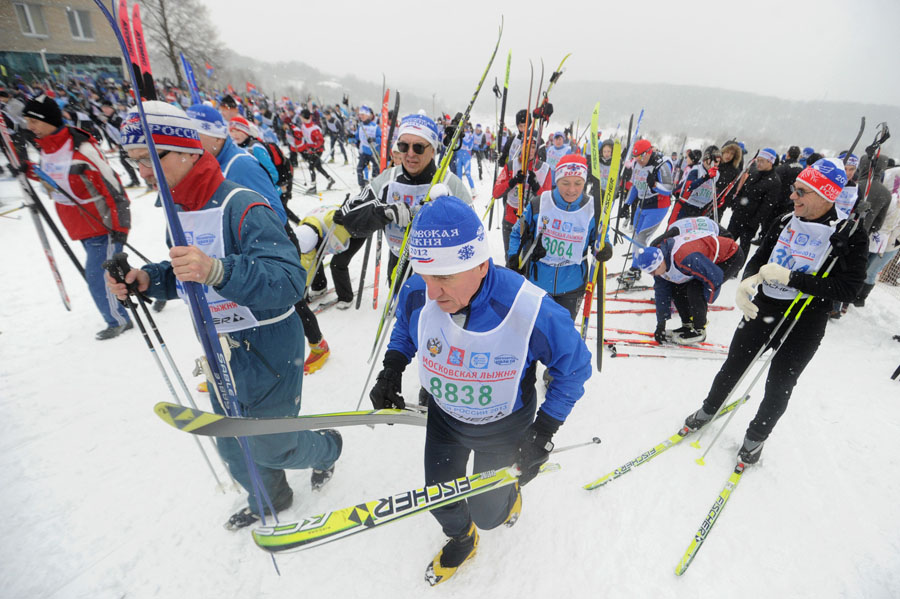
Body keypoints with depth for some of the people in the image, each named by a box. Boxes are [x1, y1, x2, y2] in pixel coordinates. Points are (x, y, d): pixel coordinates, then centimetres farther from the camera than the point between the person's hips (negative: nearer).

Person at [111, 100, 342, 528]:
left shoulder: (243, 207, -23)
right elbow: (186, 277, 16)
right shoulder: (179, 212, 6)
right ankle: (270, 500, 51)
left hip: (268, 353, -8)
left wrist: (218, 271, -48)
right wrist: (146, 280, -4)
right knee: (232, 446, 23)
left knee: (268, 447, 9)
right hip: (220, 352, 9)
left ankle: (326, 448, 42)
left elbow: (290, 281, -34)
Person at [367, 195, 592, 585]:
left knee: (486, 514, 16)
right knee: (439, 500, 20)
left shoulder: (530, 311, -36)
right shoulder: (417, 293, -25)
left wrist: (544, 431, -18)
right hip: (444, 419, 3)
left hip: (503, 428, -3)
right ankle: (460, 539, 58)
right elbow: (404, 327, 2)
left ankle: (510, 494, 56)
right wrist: (390, 371, -12)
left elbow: (574, 367, -17)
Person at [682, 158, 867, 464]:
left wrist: (789, 277, -27)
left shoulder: (850, 235, -13)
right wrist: (746, 282, -15)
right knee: (732, 367, 15)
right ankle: (709, 410, 39)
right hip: (763, 309, 3)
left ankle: (756, 437, 36)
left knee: (779, 387, 12)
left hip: (804, 324, -3)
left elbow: (848, 288, -20)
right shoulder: (785, 222, -2)